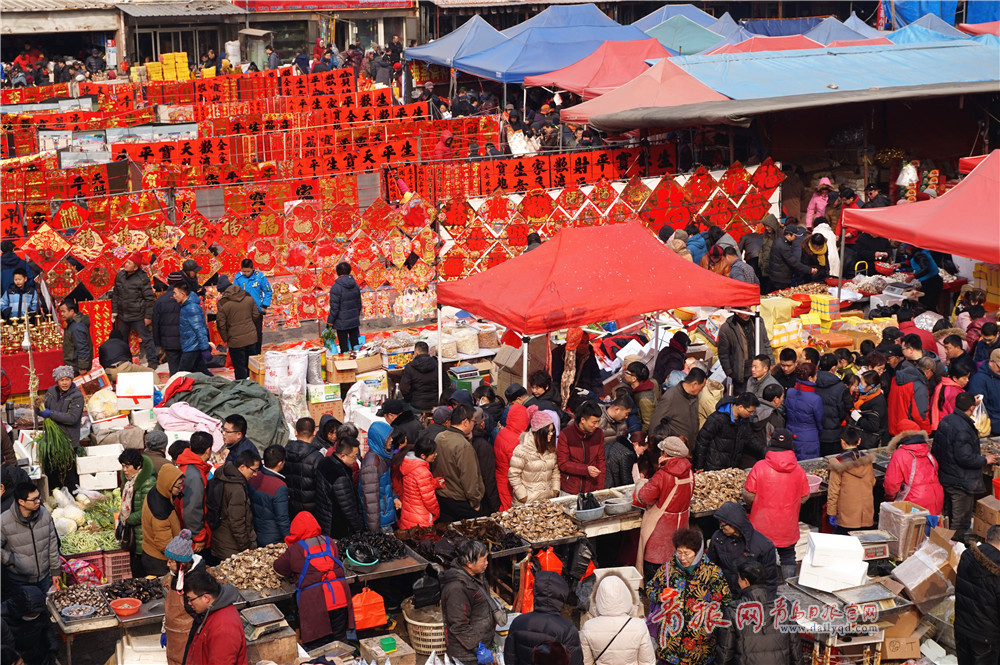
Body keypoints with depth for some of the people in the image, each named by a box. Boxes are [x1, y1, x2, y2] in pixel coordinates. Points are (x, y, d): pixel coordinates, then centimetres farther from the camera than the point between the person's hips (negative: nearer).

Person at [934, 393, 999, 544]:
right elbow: (965, 458, -27)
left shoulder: (945, 421, 4)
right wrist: (985, 460, -11)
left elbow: (935, 450, 13)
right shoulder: (962, 429, -26)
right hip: (961, 483, -10)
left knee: (949, 516, 21)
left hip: (945, 479, 10)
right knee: (960, 521, 2)